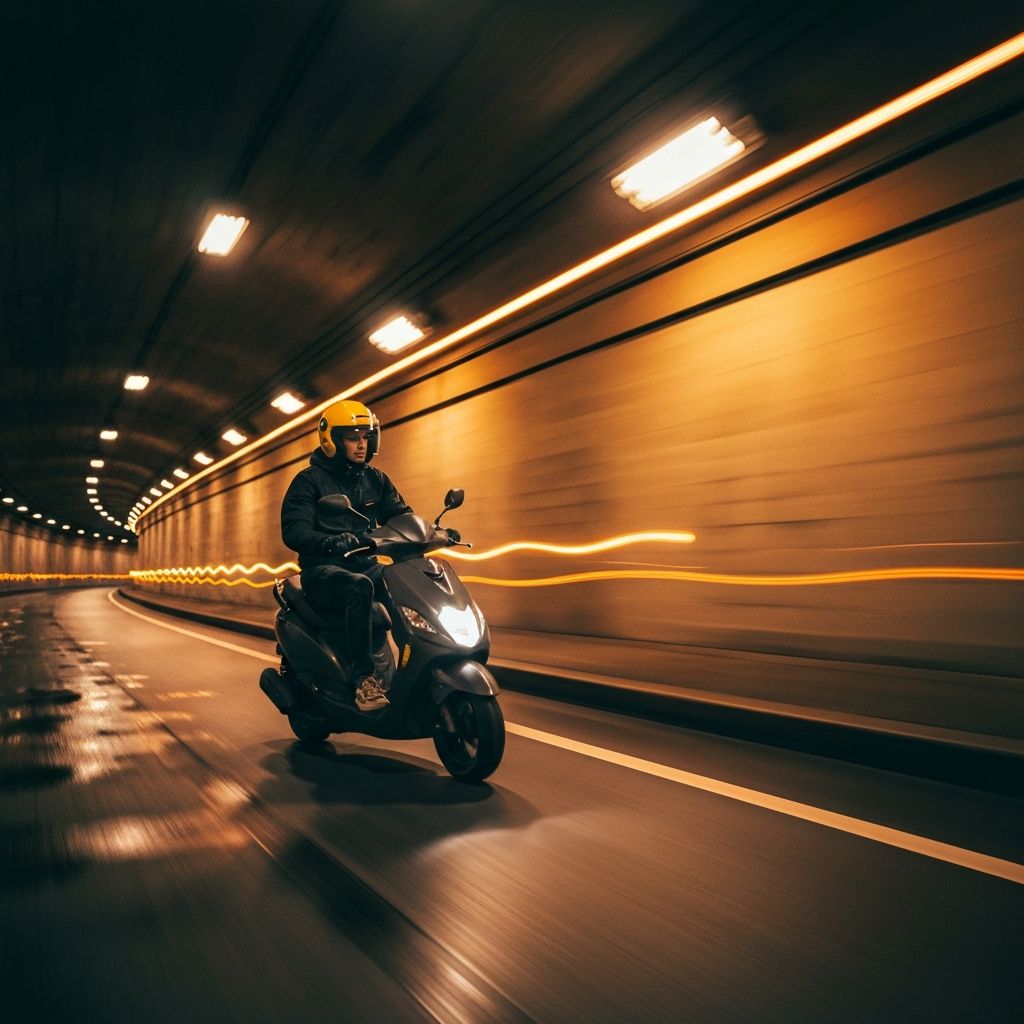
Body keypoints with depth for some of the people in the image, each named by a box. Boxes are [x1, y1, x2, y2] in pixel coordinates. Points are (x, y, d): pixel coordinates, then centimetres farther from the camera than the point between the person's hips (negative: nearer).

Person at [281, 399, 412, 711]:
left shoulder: (376, 479, 15)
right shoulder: (309, 480, -2)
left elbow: (400, 515, 9)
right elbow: (293, 531, -14)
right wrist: (333, 541, -34)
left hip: (365, 564, 5)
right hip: (323, 569, -5)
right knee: (360, 588, -39)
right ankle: (364, 679, -37)